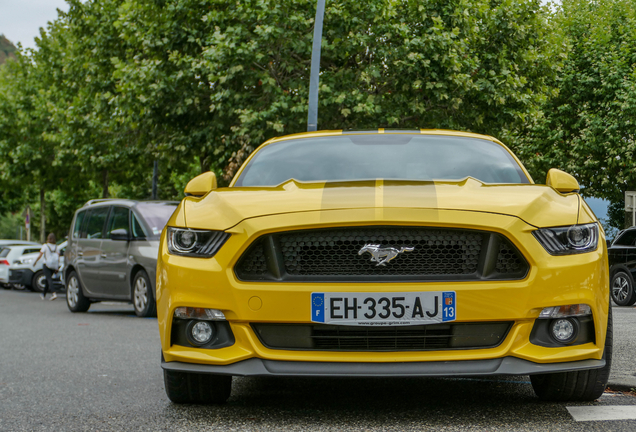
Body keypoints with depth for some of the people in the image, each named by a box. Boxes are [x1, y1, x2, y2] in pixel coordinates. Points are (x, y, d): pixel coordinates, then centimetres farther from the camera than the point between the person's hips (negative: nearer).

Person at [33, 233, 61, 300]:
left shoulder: (45, 246, -5)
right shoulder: (56, 247, 7)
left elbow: (40, 255, -8)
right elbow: (58, 257, -2)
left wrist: (35, 262, 7)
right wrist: (57, 267, -1)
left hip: (47, 265, -5)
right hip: (54, 266, 5)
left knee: (49, 280, -13)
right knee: (48, 280, 18)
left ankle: (54, 293, -33)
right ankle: (44, 295, 30)